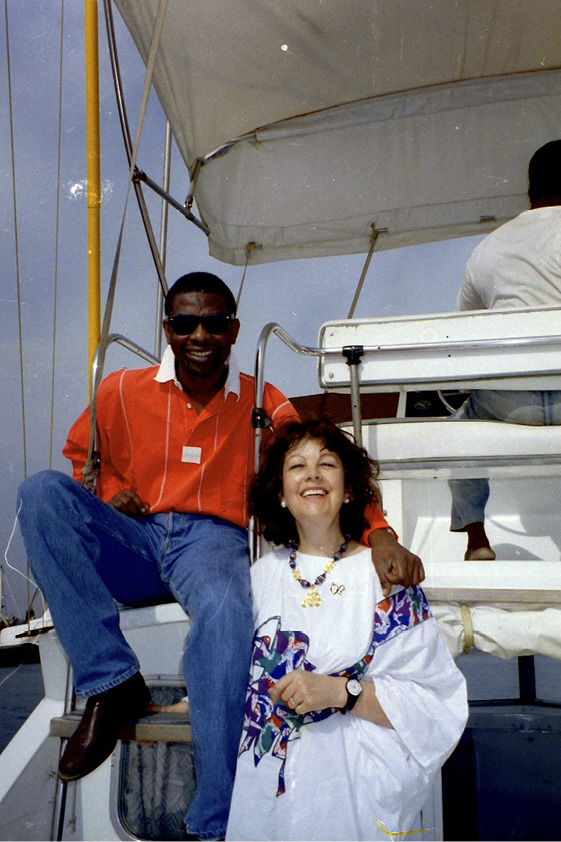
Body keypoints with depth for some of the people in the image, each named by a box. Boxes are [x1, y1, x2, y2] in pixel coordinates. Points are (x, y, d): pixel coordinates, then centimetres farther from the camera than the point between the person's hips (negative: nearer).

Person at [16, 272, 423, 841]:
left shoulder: (259, 401, 4)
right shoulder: (122, 391, 7)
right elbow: (78, 453, 23)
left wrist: (380, 534, -24)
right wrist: (107, 490, 0)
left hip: (212, 540, -2)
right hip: (133, 540, 3)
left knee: (227, 611, -38)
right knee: (42, 491, -23)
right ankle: (111, 684, -22)